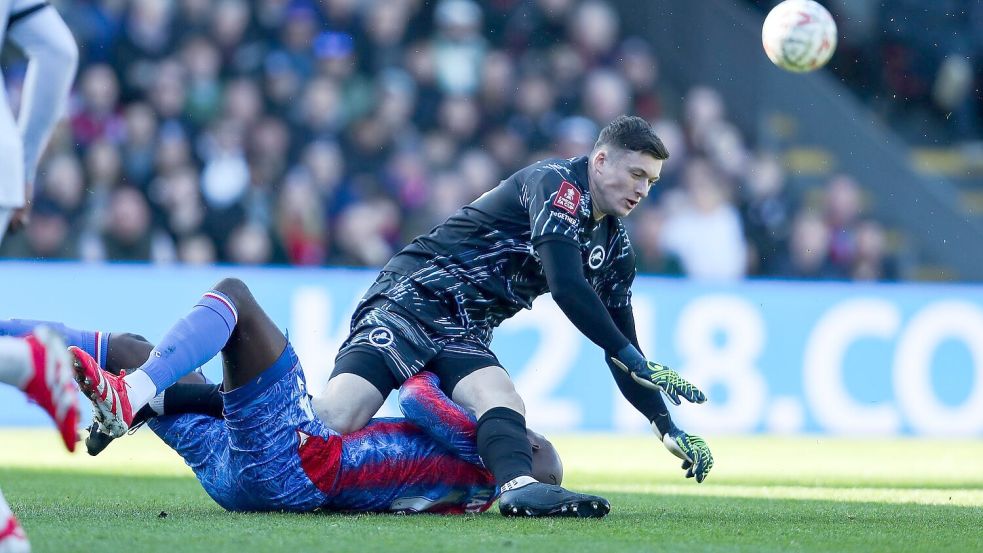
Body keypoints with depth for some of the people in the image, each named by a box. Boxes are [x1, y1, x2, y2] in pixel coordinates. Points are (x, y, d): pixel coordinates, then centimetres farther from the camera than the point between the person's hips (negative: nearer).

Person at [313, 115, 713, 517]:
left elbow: (621, 342, 18)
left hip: (464, 336, 7)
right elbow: (567, 288, -25)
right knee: (333, 421, -29)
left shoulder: (615, 247, 13)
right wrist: (637, 363, -25)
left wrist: (669, 429, 9)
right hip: (412, 299, -7)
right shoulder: (557, 183, -13)